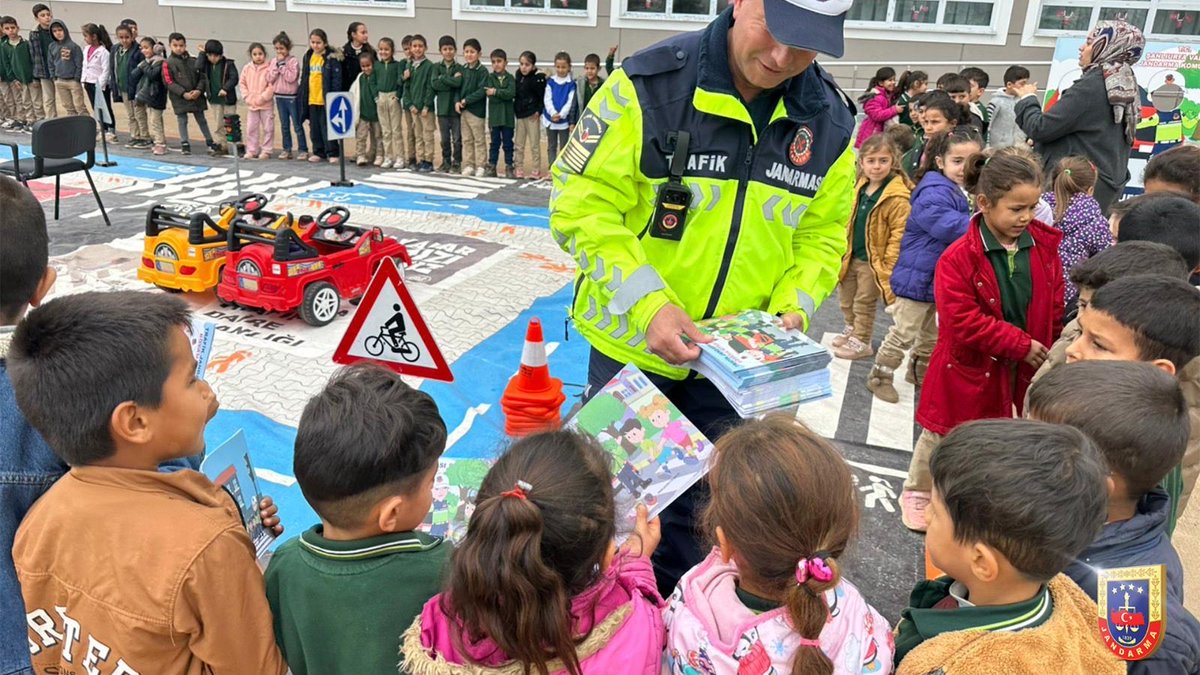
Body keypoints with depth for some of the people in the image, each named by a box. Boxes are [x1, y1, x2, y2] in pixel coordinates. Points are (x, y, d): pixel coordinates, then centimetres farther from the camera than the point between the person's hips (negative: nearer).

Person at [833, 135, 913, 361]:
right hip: (853, 256, 7)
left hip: (874, 260, -7)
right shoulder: (861, 187, 4)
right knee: (846, 298, 20)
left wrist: (888, 265, -21)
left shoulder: (898, 197, -19)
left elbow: (899, 234, -20)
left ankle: (861, 342, 23)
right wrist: (845, 249, 13)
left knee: (864, 303, 6)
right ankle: (851, 329, 42)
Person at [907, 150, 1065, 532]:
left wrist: (1051, 351, 3)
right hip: (970, 367, -4)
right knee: (942, 435, 15)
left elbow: (1054, 308, 5)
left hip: (1025, 368, 4)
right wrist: (1022, 344, -21)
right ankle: (917, 494, 36)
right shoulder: (958, 257, -21)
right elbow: (965, 323, -23)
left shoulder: (1045, 247, -5)